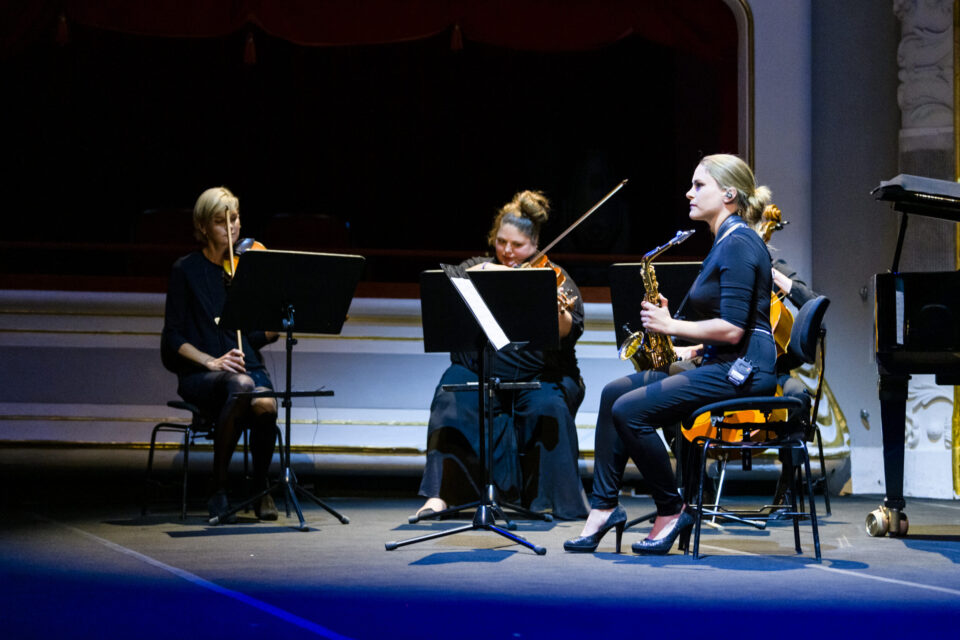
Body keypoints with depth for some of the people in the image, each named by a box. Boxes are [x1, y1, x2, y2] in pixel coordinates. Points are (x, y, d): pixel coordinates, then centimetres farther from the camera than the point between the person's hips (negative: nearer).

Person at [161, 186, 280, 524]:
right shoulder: (186, 270, 3)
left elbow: (259, 336, 9)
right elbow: (173, 338, -2)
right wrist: (210, 361, -17)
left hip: (248, 366, 2)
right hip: (200, 375, -2)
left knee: (265, 405, -34)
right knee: (240, 386, -38)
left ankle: (261, 489, -9)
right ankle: (219, 490, -24)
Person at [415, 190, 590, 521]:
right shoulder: (478, 267, 14)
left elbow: (569, 334, -9)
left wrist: (559, 313, -32)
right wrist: (483, 270, -19)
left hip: (540, 377, -1)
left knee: (547, 406, -31)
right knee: (455, 397, -27)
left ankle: (550, 499, -19)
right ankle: (439, 496, -31)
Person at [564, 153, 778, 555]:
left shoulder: (739, 244, -14)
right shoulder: (725, 242, 18)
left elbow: (732, 329, -22)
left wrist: (672, 326, -13)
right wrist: (691, 351, 11)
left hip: (743, 371, -11)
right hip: (721, 365, 11)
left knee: (630, 409, -20)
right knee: (613, 393, 4)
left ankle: (672, 512, -6)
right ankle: (603, 506, 2)